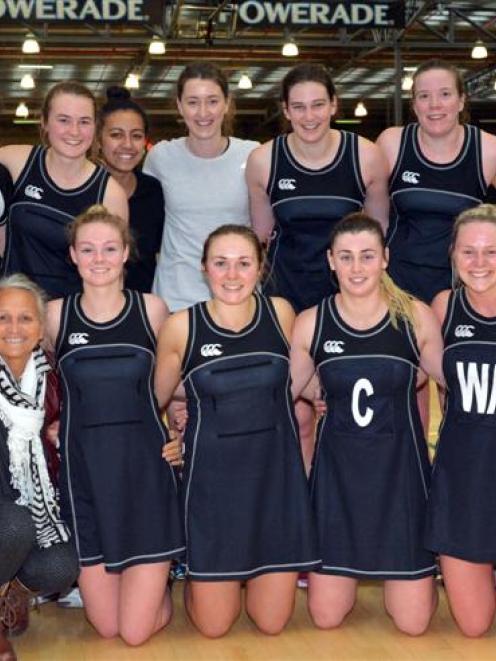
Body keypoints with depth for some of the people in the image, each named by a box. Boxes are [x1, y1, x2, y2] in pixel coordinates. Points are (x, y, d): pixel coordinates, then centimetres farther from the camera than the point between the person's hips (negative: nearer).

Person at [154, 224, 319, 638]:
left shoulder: (281, 312, -3)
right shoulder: (181, 327, -9)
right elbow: (154, 401, 5)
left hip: (277, 472, 2)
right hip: (213, 477, -2)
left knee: (272, 621, 7)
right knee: (213, 625, 5)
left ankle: (253, 573, 38)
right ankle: (193, 572, 36)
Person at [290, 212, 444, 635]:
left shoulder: (416, 317, -7)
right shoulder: (310, 323, -4)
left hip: (400, 467, -1)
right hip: (337, 471, 1)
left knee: (413, 623, 1)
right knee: (326, 617, 4)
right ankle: (351, 572, 37)